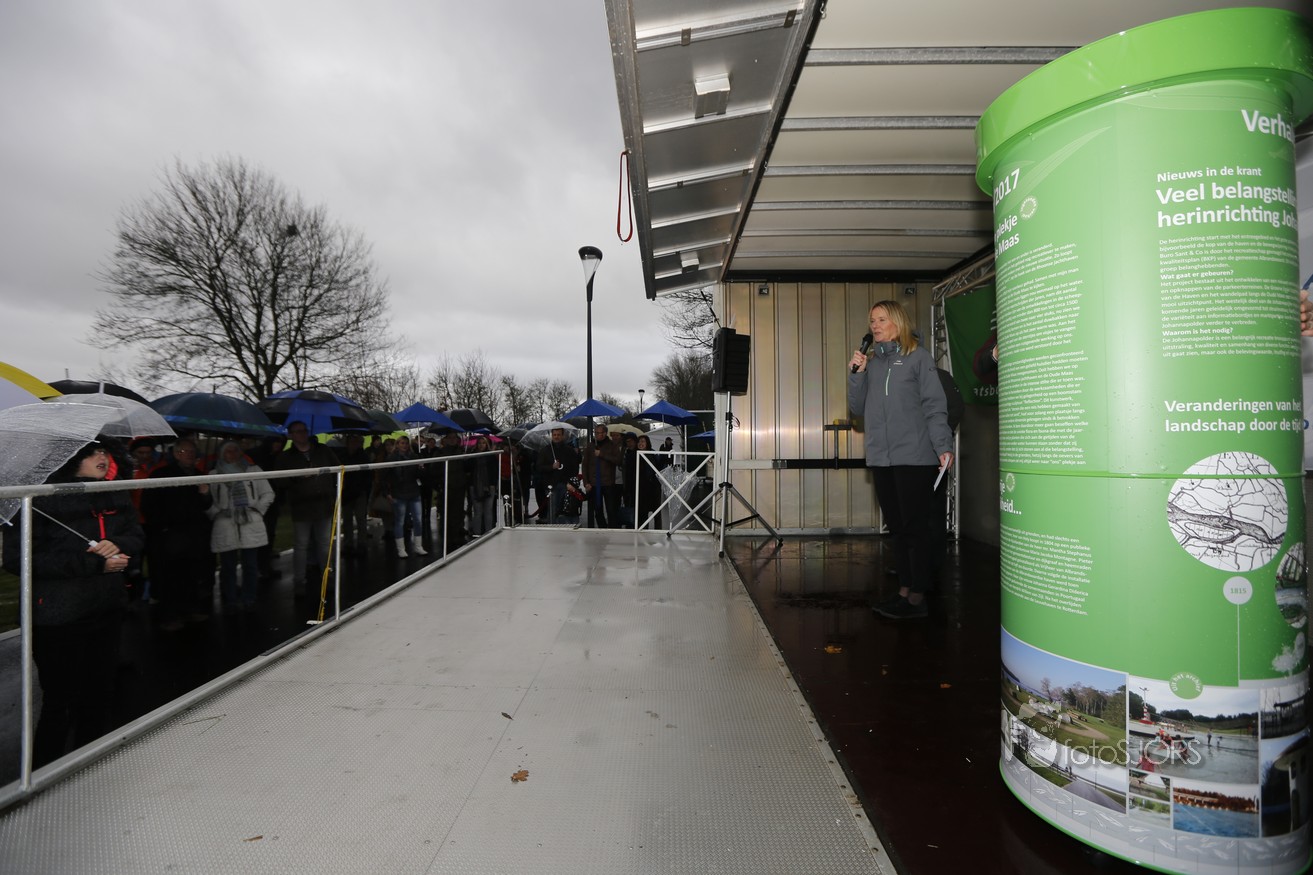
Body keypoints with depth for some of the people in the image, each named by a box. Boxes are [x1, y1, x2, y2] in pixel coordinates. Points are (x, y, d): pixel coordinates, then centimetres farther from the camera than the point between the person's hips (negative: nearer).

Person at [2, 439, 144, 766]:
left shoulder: (115, 496, 4)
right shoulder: (43, 498, -13)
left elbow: (137, 536, 8)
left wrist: (118, 545, -14)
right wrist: (92, 562, -21)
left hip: (108, 610, 5)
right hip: (58, 618, -5)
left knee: (101, 697, 17)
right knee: (60, 702, 6)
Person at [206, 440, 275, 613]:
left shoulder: (253, 470, 8)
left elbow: (268, 494, 10)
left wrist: (257, 509, -1)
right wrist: (216, 513, -7)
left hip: (251, 526, 0)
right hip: (225, 529, 0)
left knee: (250, 566, 4)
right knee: (228, 567, 5)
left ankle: (248, 601, 15)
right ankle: (230, 602, 16)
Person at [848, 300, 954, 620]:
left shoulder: (918, 356, 1)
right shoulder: (871, 362, 16)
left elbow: (935, 405, -4)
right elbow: (858, 408, 13)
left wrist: (943, 446, -14)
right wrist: (856, 373, 0)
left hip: (914, 457, -5)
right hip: (881, 458, 5)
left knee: (916, 526, -1)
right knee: (897, 527, 11)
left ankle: (918, 597, 5)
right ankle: (904, 591, 19)